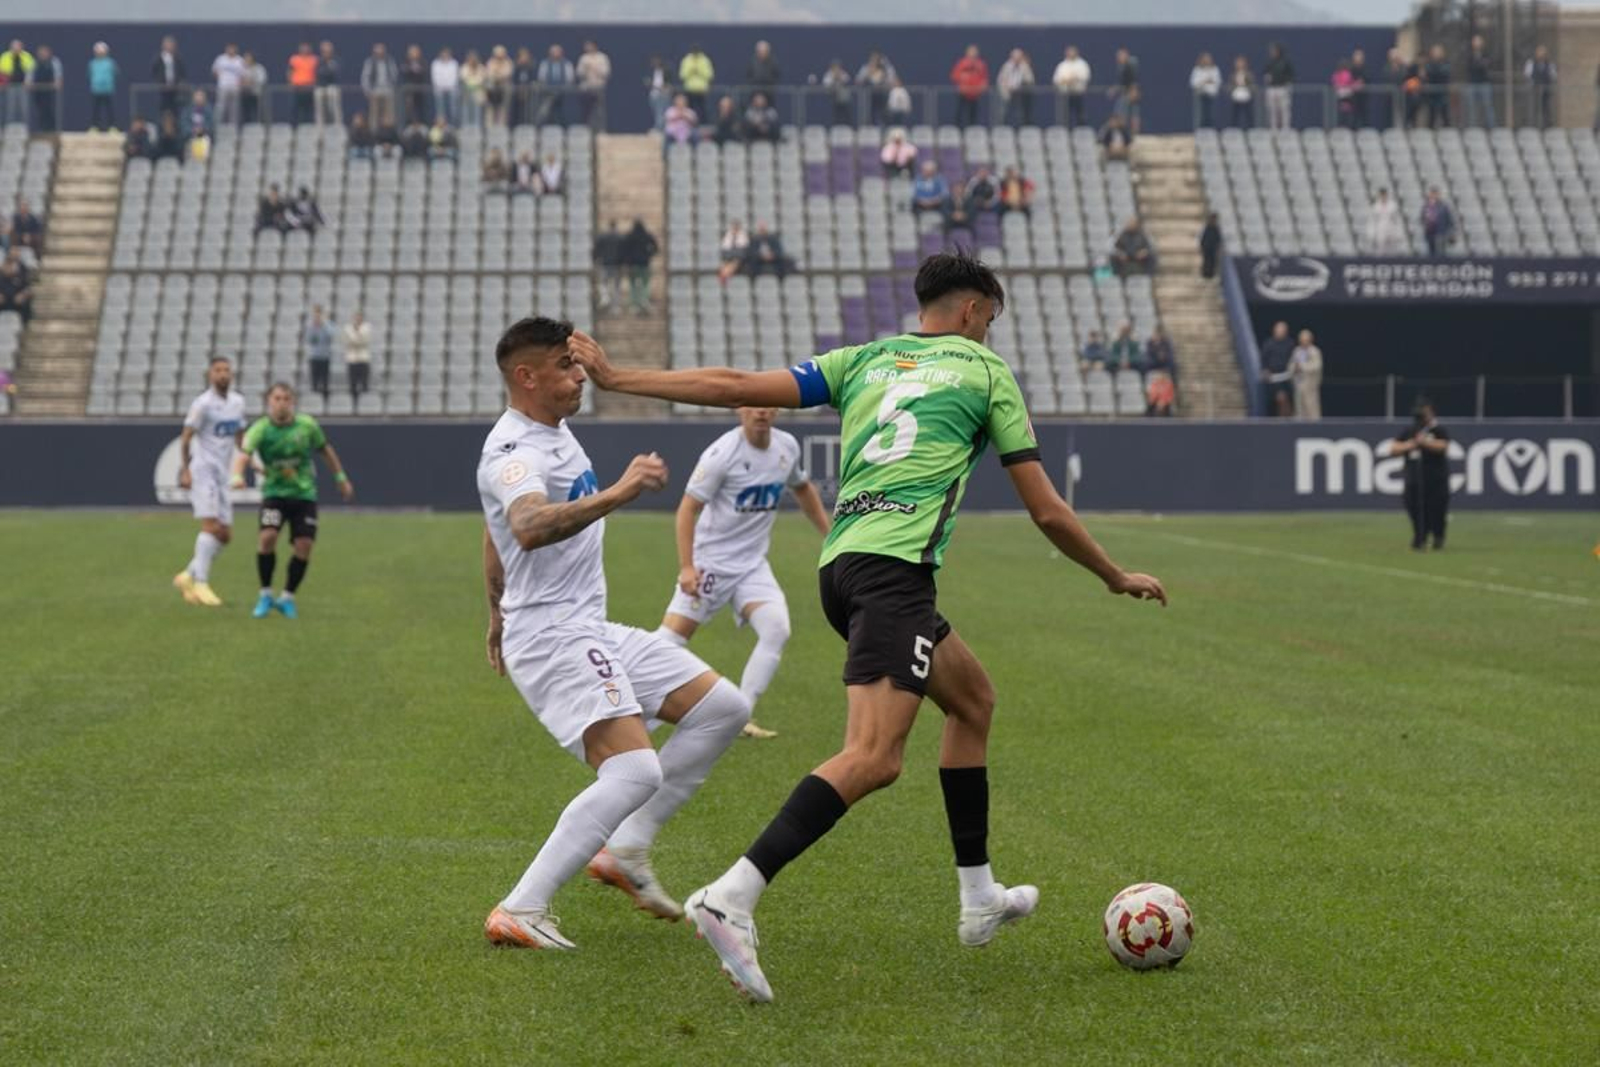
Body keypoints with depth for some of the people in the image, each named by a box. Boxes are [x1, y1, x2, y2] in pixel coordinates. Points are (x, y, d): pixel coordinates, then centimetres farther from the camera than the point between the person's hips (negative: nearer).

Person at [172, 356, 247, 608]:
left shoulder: (237, 402, 12)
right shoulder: (203, 404, -8)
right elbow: (185, 438, -7)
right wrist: (184, 471, -15)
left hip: (222, 474, 7)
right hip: (202, 472, -7)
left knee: (225, 535, 4)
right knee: (211, 526, -20)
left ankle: (188, 577, 16)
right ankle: (201, 584, -18)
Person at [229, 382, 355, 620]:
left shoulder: (307, 426, -7)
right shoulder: (260, 429, -14)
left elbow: (325, 450, 11)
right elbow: (244, 454, -31)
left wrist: (341, 478, 18)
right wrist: (237, 475, -51)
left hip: (304, 494, 2)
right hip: (275, 492, -2)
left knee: (304, 546, -8)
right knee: (268, 537, -22)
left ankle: (287, 597, 13)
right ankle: (265, 595, -3)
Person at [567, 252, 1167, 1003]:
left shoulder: (863, 360, 20)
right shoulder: (986, 371, 10)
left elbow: (739, 387, 8)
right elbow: (1047, 512, 10)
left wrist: (616, 377, 13)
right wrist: (1116, 578, 24)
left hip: (841, 562, 8)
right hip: (893, 566, -8)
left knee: (974, 698, 26)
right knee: (873, 757, -19)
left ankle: (979, 899, 31)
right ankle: (732, 898, -36)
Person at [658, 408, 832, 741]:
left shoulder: (787, 447, 2)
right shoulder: (722, 453, -16)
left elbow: (802, 489, 23)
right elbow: (688, 508, -15)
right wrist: (686, 567, -23)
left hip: (753, 566, 5)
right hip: (709, 563, -5)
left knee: (777, 629, -16)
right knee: (670, 639, -9)